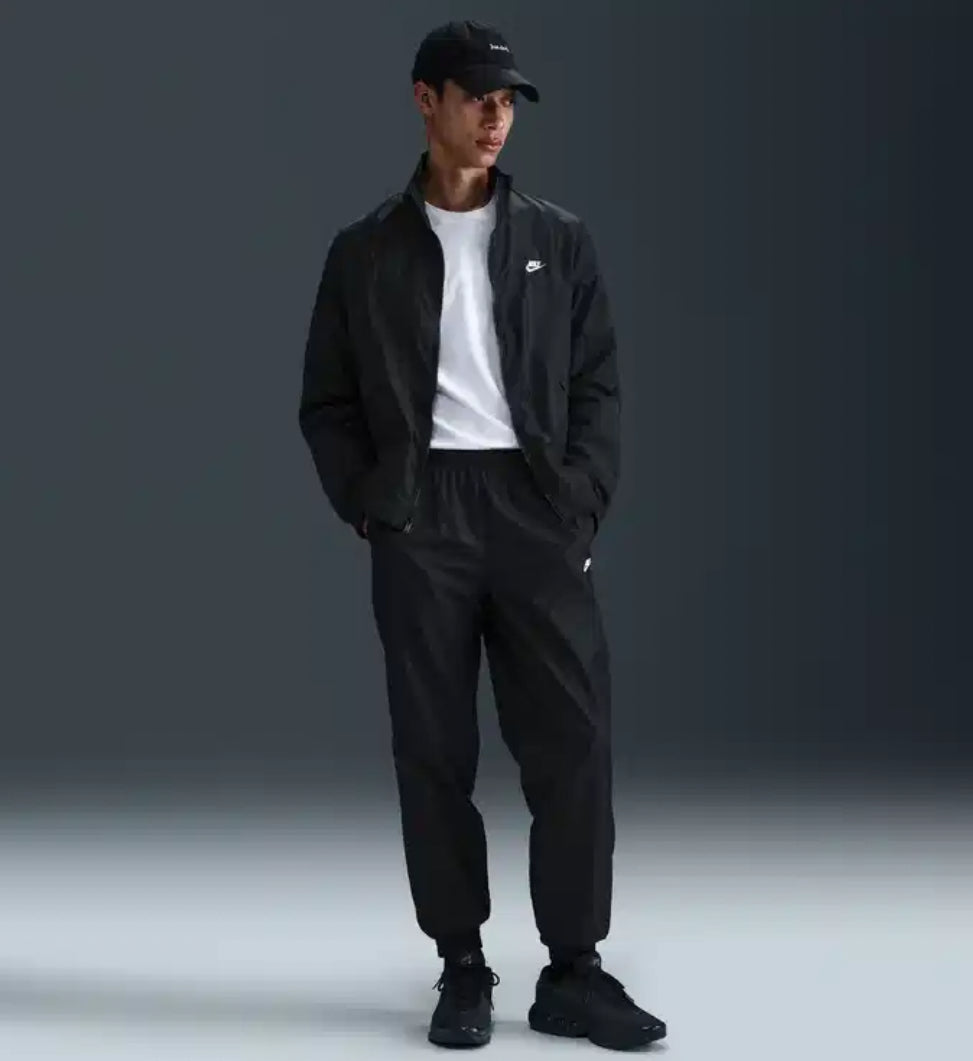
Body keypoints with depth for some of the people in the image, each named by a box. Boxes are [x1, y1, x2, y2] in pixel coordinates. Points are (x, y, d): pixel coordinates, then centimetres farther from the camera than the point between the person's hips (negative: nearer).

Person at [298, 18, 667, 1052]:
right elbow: (327, 402, 8)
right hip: (421, 519, -1)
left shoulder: (557, 240, 10)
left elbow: (598, 384, 8)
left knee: (572, 741, -4)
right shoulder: (366, 251, 7)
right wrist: (366, 503, -4)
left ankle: (573, 972, 5)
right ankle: (462, 969, 11)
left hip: (535, 511, 1)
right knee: (435, 750, 2)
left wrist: (582, 501, -3)